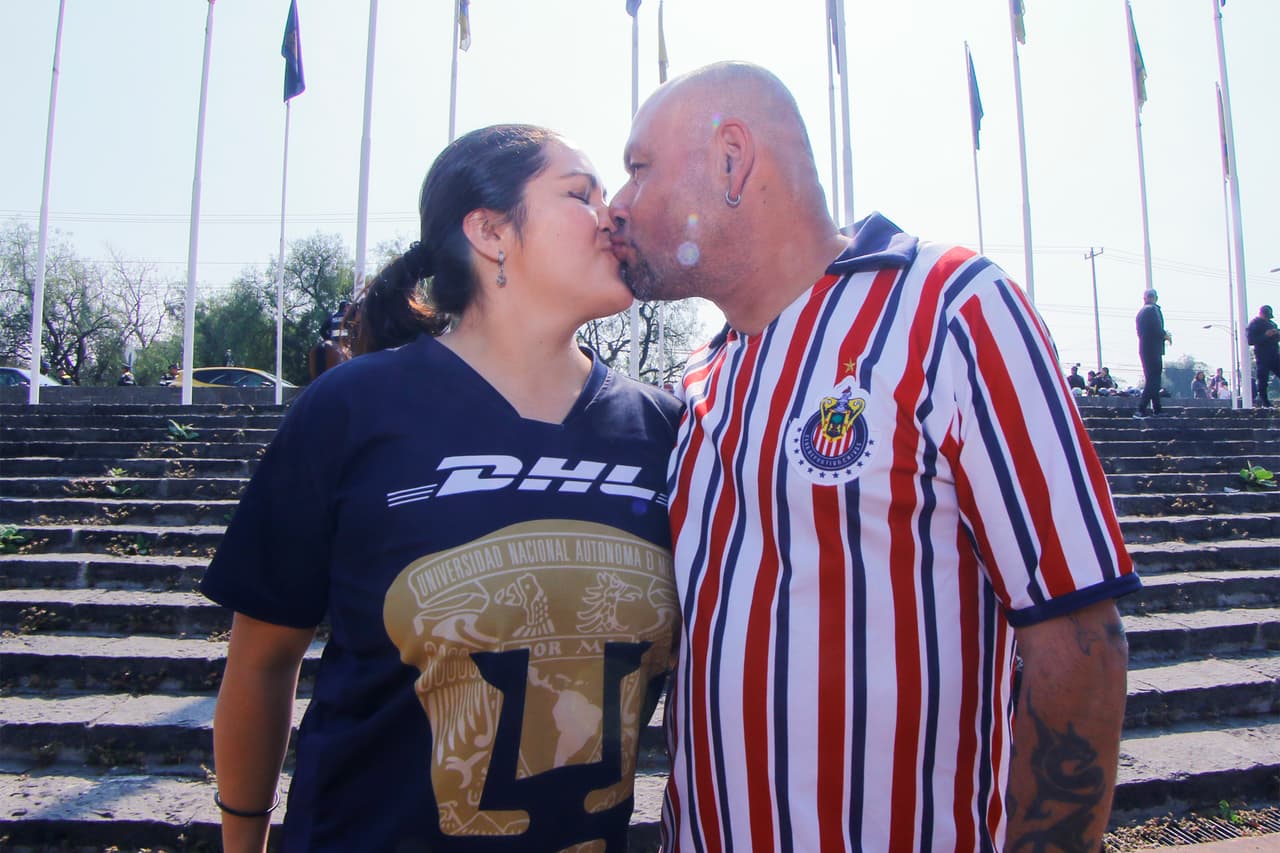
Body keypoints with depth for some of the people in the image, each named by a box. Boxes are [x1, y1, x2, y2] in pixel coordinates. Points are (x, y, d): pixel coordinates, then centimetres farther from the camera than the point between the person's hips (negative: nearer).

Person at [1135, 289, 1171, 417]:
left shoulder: (1141, 311, 16)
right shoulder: (1153, 309, -11)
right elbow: (1157, 330, -20)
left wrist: (1164, 335, 14)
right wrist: (1166, 335, -1)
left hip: (1144, 348, 9)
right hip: (1153, 349, -9)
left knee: (1152, 379, 14)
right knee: (1153, 380, -9)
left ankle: (1157, 410, 19)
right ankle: (1141, 410, -17)